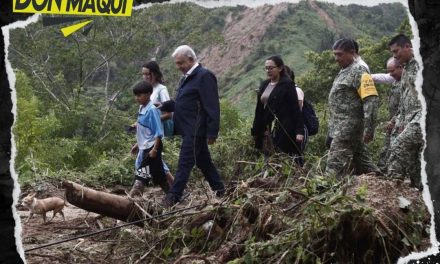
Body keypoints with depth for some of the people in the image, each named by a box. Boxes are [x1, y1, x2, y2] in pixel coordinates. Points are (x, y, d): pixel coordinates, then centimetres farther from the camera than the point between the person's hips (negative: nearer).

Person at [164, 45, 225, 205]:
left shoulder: (204, 76, -13)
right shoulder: (187, 77, 16)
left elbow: (212, 107, -17)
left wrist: (212, 132, -19)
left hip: (195, 130, -9)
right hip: (189, 129, 9)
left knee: (185, 163, -8)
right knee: (203, 161, 16)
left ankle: (173, 197, -6)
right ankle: (219, 189, 28)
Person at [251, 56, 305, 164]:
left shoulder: (287, 84, -4)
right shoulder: (264, 85, 15)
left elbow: (295, 109, -9)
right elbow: (259, 110, 17)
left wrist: (299, 131, -15)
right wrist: (255, 131, 14)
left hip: (284, 130, -6)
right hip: (266, 130, 6)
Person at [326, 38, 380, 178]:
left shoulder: (359, 72, -12)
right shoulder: (344, 72, 17)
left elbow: (371, 100, -19)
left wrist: (369, 129, -23)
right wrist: (332, 127, 19)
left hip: (348, 128, -10)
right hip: (340, 128, 10)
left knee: (335, 166, -11)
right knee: (362, 163, 14)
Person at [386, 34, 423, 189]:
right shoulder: (405, 70, 22)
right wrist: (401, 123, 18)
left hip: (423, 116, -9)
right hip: (411, 120, 9)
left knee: (399, 144, -20)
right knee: (412, 158, 5)